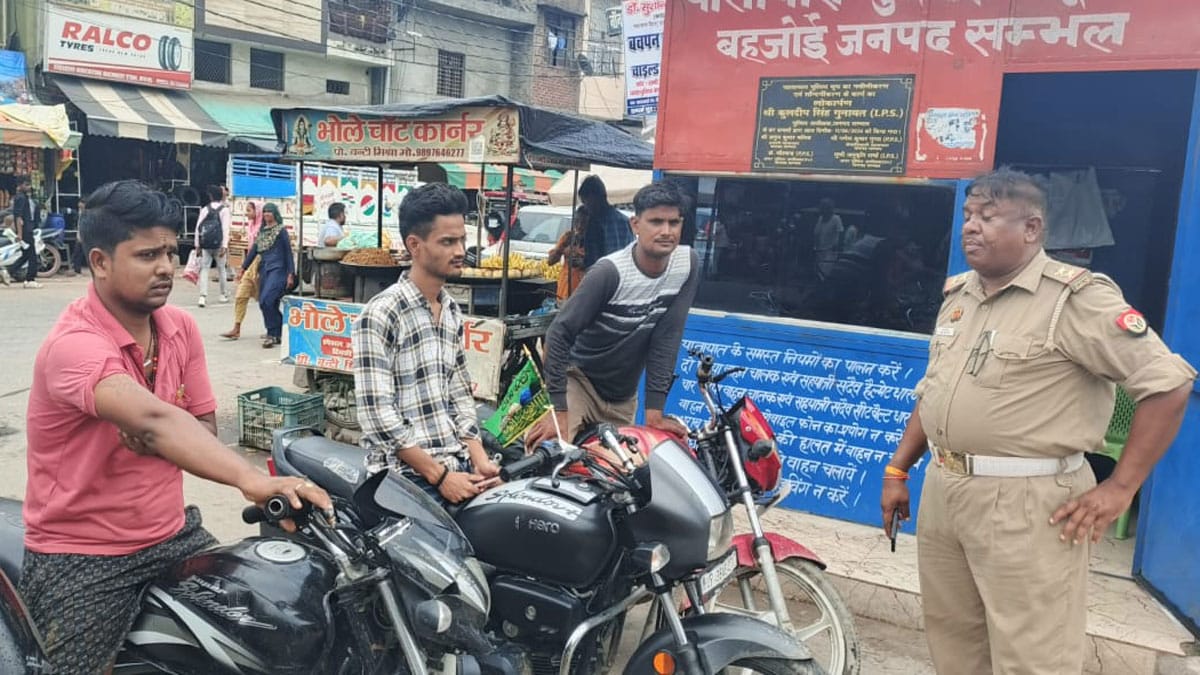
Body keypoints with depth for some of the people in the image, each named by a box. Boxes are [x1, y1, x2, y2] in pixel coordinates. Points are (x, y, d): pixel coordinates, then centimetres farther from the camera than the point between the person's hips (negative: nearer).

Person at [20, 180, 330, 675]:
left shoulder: (181, 327, 0)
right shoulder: (74, 344, -23)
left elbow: (203, 428, 3)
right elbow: (155, 417, -40)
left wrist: (157, 438, -20)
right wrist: (250, 479, -53)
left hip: (172, 536, 6)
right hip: (80, 556, -5)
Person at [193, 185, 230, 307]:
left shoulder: (205, 210, 3)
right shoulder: (224, 210, -3)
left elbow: (198, 227, 1)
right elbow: (226, 228, -11)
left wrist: (197, 244, 6)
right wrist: (225, 246, -12)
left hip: (205, 244, 1)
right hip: (218, 244, -1)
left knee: (204, 269, 2)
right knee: (221, 269, 13)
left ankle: (203, 296, -12)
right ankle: (224, 294, 23)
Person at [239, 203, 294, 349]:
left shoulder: (281, 230, -2)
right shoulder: (262, 231, 16)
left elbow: (288, 252, -4)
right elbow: (253, 250, 19)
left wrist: (291, 274, -9)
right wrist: (243, 269, 18)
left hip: (277, 269, -7)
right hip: (264, 269, 7)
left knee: (267, 300, -19)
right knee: (263, 303, 4)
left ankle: (273, 334, -11)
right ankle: (280, 331, 15)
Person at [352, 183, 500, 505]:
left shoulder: (452, 312, 13)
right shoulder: (381, 314, -11)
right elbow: (378, 414, -16)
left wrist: (479, 460, 2)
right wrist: (439, 475, -17)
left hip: (458, 464, 7)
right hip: (408, 474, -7)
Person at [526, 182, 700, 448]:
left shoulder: (688, 264, -11)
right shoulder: (610, 271, -24)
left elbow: (667, 337, -10)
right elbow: (559, 334, -21)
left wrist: (654, 411, -14)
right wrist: (559, 412, -25)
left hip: (624, 397, 5)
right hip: (579, 379, -5)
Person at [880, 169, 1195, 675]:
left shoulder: (1075, 297, -12)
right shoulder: (958, 294, 12)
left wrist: (1119, 489, -13)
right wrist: (898, 470, 16)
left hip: (1024, 502, -7)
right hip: (941, 491, 8)